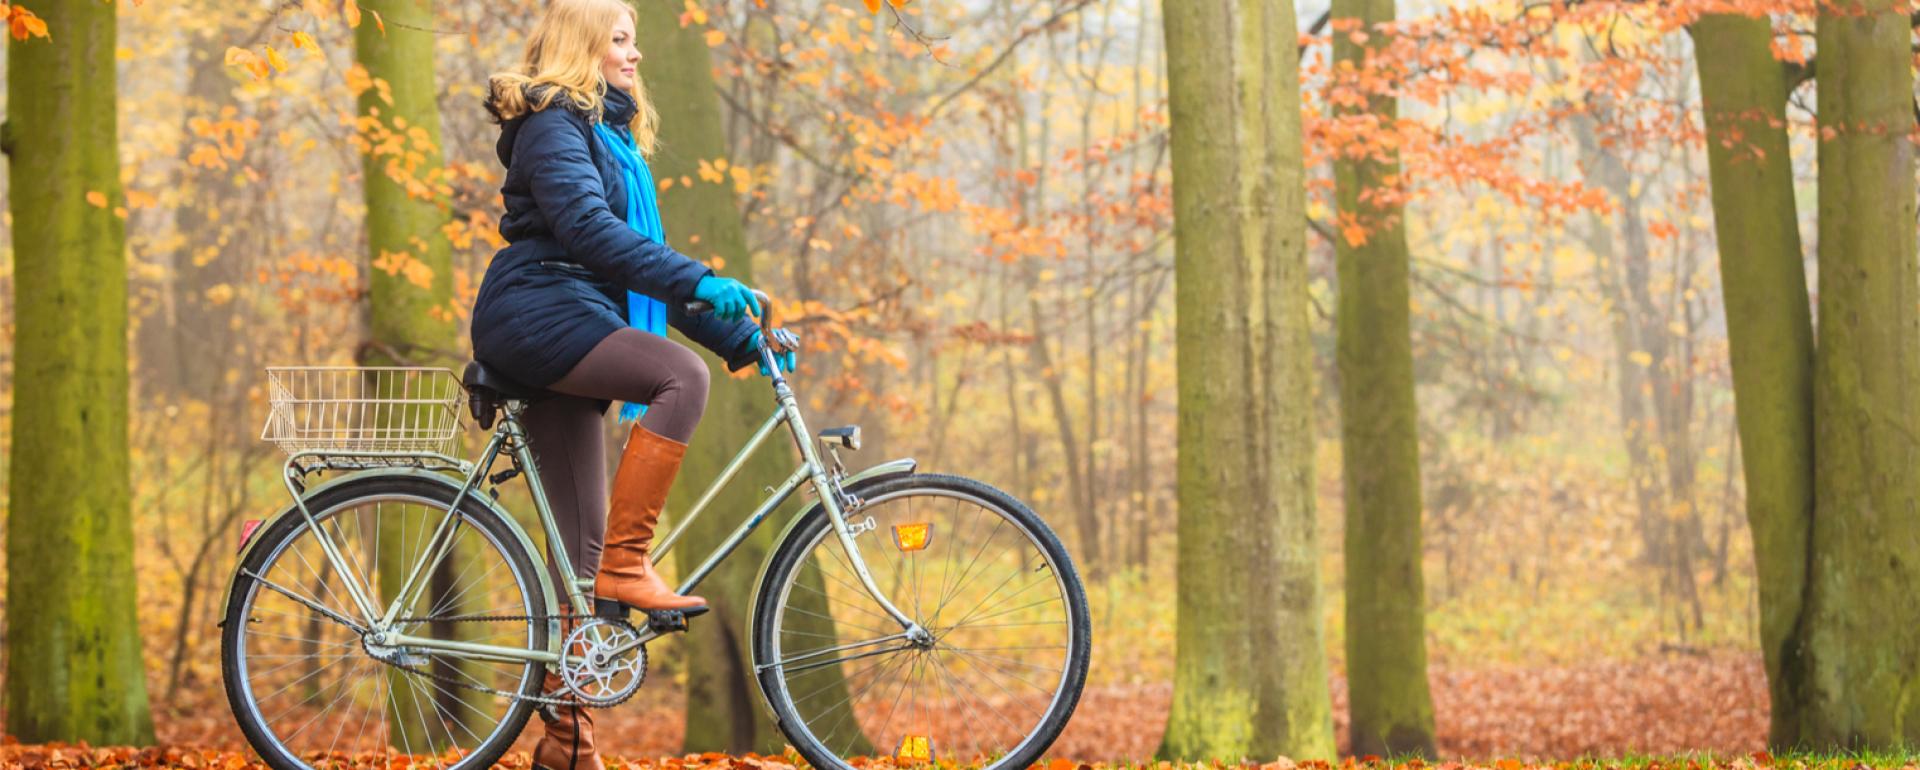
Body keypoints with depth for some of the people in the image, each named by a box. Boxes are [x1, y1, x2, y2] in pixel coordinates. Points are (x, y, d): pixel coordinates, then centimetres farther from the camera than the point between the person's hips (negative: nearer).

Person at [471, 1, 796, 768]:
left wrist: (739, 337, 17)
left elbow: (640, 257, 25)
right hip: (536, 316, -9)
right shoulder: (553, 127, -5)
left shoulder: (610, 136, 25)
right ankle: (627, 563, -26)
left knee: (581, 544, 3)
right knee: (682, 374, -30)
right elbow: (587, 227, -21)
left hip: (570, 335, 9)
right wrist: (697, 281, -31)